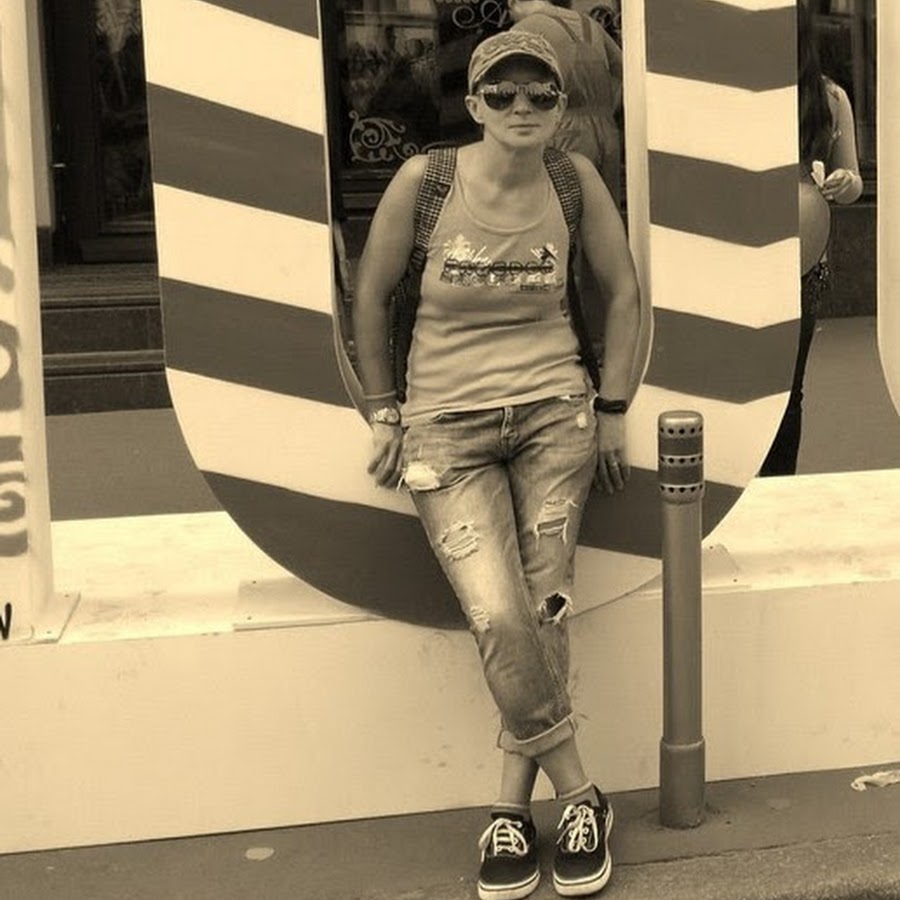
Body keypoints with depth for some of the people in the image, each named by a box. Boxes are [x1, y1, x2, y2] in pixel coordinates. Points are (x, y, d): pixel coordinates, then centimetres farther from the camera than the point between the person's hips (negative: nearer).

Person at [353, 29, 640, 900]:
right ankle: (580, 798, 2)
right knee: (500, 619, -16)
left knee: (545, 611, -8)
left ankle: (511, 811, 5)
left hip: (554, 415, 2)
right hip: (447, 427, -2)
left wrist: (611, 408, 8)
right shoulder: (424, 180, -7)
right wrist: (384, 412, 6)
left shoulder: (576, 179, 0)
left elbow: (622, 290, 11)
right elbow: (370, 297, 5)